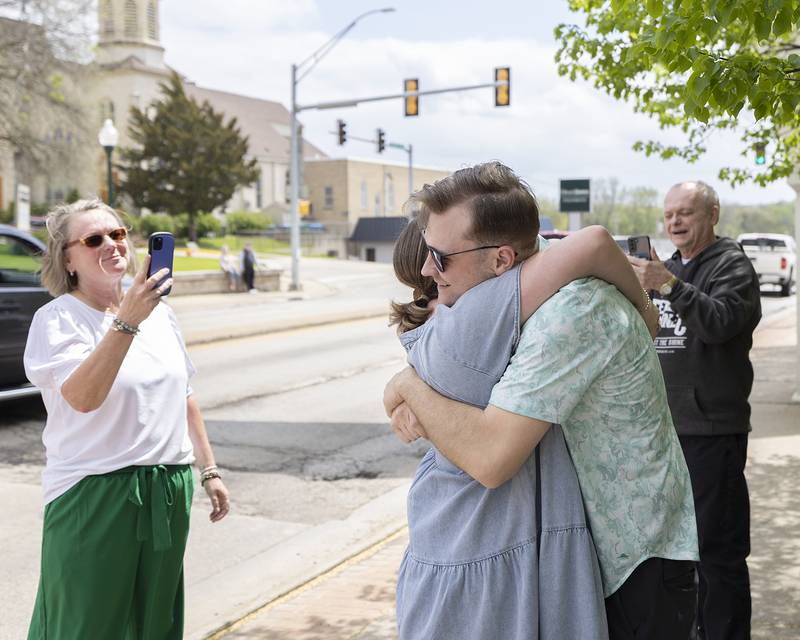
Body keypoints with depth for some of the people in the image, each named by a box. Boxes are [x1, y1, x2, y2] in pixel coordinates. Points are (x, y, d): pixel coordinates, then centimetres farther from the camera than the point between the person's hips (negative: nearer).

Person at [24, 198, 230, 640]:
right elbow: (83, 397, -26)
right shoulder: (57, 319, -9)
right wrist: (127, 321, -32)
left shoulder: (159, 312, 9)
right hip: (94, 493, -5)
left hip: (169, 490, 6)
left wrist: (209, 470, 15)